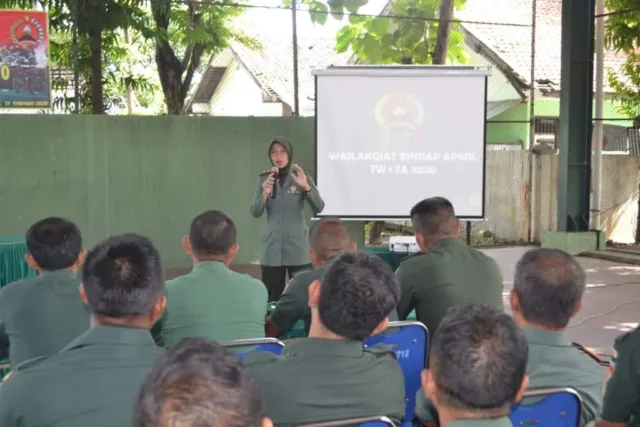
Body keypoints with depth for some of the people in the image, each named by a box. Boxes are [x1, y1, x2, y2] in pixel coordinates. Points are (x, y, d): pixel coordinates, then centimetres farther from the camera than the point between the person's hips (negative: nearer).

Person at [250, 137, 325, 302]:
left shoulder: (302, 177, -2)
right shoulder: (264, 179, 5)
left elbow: (319, 208, -10)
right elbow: (255, 213, 0)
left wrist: (306, 187, -26)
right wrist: (265, 194, -17)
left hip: (297, 248, -2)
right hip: (272, 248, 2)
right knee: (272, 299, 5)